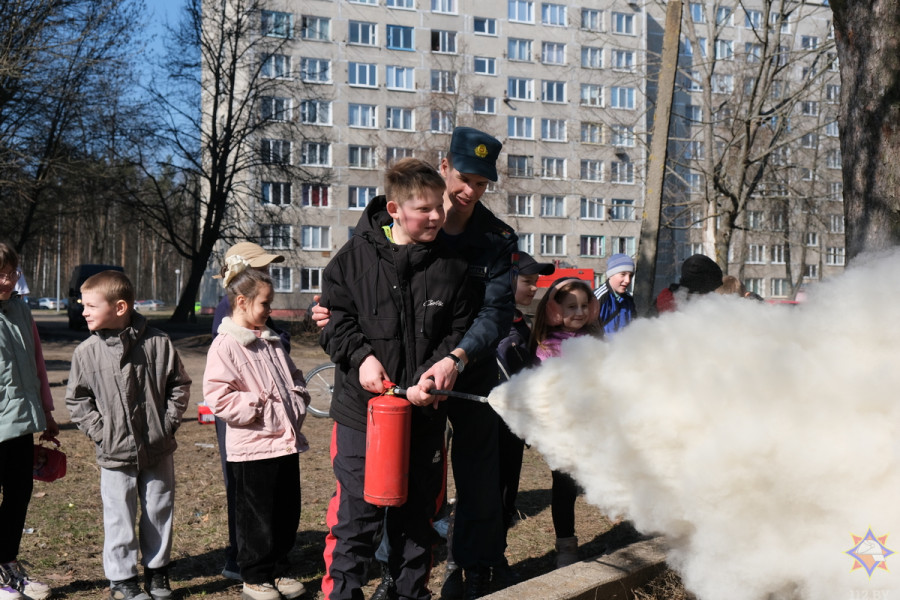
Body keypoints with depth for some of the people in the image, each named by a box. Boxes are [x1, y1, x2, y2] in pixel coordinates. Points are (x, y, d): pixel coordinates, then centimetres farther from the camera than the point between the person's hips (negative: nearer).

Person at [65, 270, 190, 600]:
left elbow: (179, 384, 4)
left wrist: (169, 422, -3)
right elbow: (76, 399, 4)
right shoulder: (86, 352, -6)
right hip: (115, 453, -1)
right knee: (120, 518, 5)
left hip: (158, 449, 1)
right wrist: (99, 432, -5)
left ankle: (157, 571, 31)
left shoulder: (158, 342, -7)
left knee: (159, 512, 13)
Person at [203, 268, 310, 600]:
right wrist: (261, 408, -17)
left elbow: (294, 377, 23)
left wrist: (298, 399, 4)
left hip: (287, 441, 7)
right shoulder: (225, 346, -11)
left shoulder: (271, 341, 13)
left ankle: (278, 571, 28)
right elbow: (218, 397, -19)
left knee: (288, 513, 13)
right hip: (253, 447, -7)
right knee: (256, 517, 6)